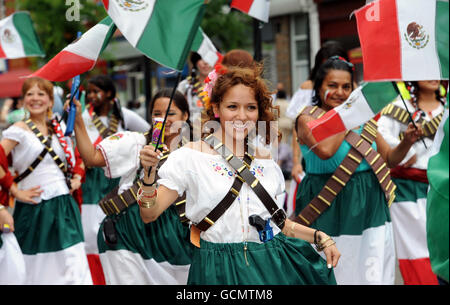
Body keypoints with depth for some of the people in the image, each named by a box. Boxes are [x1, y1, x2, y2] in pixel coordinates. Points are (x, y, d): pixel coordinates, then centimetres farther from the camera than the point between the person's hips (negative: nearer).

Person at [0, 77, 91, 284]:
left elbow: (72, 160, 29)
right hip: (35, 210, -5)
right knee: (38, 271, 0)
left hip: (64, 206, 5)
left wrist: (76, 178, 11)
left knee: (74, 270, 0)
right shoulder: (19, 130, -5)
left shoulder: (58, 129, 12)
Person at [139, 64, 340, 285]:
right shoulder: (191, 155, -3)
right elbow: (149, 215, -5)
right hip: (220, 273, -4)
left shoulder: (265, 160, 10)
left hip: (272, 266, 4)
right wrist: (149, 176, -22)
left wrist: (320, 237, 8)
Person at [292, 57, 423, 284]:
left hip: (369, 206, 5)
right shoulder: (308, 118, -4)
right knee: (331, 275, -3)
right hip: (329, 208, -5)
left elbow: (389, 159, 17)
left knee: (373, 272, 3)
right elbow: (325, 150, -24)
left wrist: (407, 142, -3)